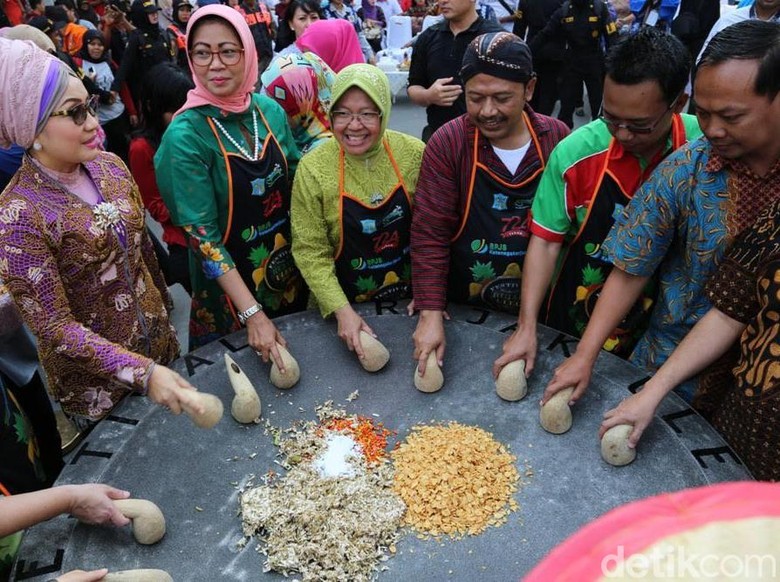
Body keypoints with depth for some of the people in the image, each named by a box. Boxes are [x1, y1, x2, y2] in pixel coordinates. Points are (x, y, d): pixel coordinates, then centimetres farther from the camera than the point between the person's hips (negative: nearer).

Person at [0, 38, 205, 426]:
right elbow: (53, 326, -22)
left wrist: (165, 306, 16)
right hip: (94, 379, -5)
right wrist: (142, 371, -30)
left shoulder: (109, 165, -6)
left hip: (157, 336, 5)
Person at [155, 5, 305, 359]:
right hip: (230, 278, -4)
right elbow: (202, 235, -21)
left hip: (289, 263, 5)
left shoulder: (270, 110, -6)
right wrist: (252, 313, -25)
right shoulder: (185, 136, -20)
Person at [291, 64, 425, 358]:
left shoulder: (414, 154, -11)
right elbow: (310, 251, -14)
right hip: (346, 304, -2)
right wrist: (342, 310, -22)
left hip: (408, 301, 2)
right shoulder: (313, 168, -16)